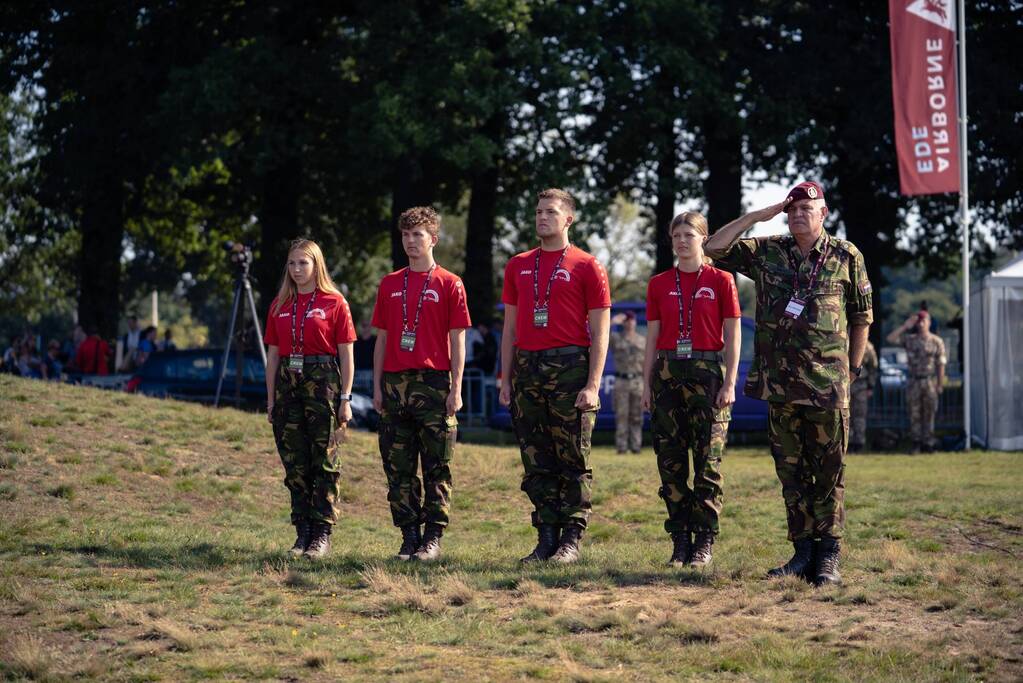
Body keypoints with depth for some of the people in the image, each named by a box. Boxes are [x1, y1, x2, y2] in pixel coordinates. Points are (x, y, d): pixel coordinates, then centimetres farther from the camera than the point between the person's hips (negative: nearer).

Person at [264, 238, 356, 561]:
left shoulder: (334, 302, -1)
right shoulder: (280, 305, 12)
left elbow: (346, 354, -2)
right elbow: (273, 354, 13)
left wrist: (345, 398, -7)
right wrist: (271, 399, 9)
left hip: (323, 381, -4)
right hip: (288, 383, 4)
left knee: (325, 461, -1)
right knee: (295, 463, 6)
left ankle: (323, 534, 1)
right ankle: (303, 531, 13)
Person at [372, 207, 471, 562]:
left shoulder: (449, 284, 2)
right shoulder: (390, 284, 13)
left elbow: (457, 341, 0)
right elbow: (382, 338, 14)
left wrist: (456, 389, -7)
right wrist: (377, 386, 7)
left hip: (434, 385, -4)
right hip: (395, 383, 4)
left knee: (436, 468, -2)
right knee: (398, 467, 4)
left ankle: (433, 538, 2)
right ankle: (409, 537, 10)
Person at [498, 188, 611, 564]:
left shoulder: (586, 267, 1)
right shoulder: (518, 265, 15)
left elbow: (600, 331, -2)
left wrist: (593, 384, -10)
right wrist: (505, 380, 10)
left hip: (570, 368, -5)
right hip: (527, 369, 5)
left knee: (573, 459, -3)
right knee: (536, 460, 5)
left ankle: (571, 539, 1)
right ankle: (546, 537, 11)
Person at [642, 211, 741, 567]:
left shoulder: (720, 280, 1)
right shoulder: (659, 284, 11)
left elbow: (733, 335, 0)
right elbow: (652, 337, 12)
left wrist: (730, 382, -7)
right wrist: (647, 383, 7)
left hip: (707, 373, -3)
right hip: (667, 374, 3)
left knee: (708, 461, -3)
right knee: (670, 461, 3)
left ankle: (705, 541, 2)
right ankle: (680, 540, 9)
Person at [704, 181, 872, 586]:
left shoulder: (845, 256, 4)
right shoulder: (766, 252, 9)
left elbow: (862, 316, 10)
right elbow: (714, 249, 6)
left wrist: (853, 368, 7)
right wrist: (755, 217, 2)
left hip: (828, 381, -3)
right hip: (780, 383, 3)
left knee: (829, 472, -2)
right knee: (791, 469, 6)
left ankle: (828, 556, 2)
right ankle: (802, 551, 12)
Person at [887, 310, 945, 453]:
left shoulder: (937, 342, 1)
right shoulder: (910, 339, 6)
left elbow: (941, 364, 1)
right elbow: (891, 338, -4)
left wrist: (940, 385, -3)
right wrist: (905, 326, -8)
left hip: (930, 381, -2)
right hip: (914, 381, 2)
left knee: (929, 414, 2)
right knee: (914, 414, 1)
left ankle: (928, 442, 6)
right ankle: (916, 442, 5)